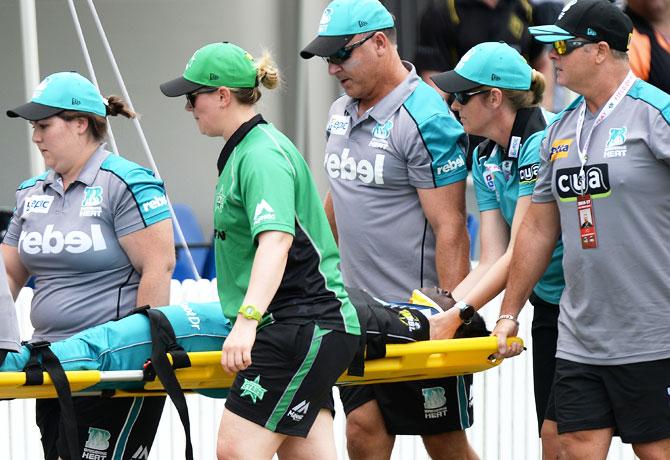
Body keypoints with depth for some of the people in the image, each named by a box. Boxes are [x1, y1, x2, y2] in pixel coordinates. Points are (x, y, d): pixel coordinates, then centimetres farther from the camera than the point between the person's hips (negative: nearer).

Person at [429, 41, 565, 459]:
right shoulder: (485, 158, 7)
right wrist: (440, 310, -10)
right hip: (547, 302, 8)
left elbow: (520, 254, -23)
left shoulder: (542, 144, -21)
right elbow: (492, 259, 2)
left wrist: (458, 314, -27)